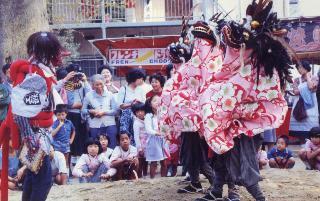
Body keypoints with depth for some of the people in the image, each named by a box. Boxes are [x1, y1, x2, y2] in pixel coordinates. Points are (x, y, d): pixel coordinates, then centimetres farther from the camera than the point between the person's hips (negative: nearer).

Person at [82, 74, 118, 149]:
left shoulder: (109, 94, 4)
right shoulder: (89, 95, 3)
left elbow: (115, 110, 1)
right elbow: (83, 110, 6)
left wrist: (103, 112, -10)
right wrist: (91, 111, -12)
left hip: (109, 124, 0)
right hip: (95, 126, 0)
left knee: (112, 146, -2)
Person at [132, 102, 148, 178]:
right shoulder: (136, 123, -10)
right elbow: (136, 137, -13)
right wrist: (139, 148, -16)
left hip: (146, 146, 7)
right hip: (141, 147, -7)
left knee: (145, 164, 12)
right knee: (140, 165, -4)